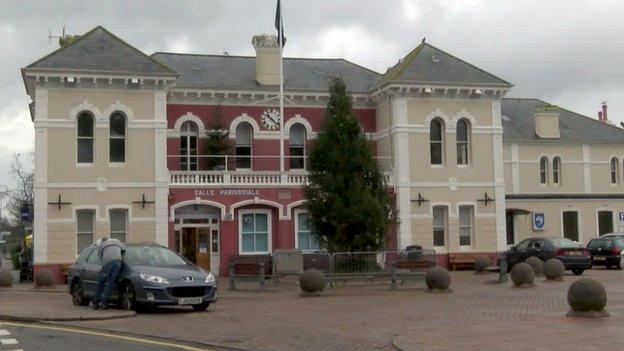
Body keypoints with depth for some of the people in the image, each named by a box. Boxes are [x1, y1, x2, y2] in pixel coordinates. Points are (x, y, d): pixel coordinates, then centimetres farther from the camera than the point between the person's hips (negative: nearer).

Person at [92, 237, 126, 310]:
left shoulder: (100, 246, 27)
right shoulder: (116, 241, 31)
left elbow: (101, 257, 21)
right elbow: (124, 249, 25)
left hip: (107, 263, -1)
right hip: (117, 261, 1)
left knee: (100, 283, 11)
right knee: (111, 284, 4)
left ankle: (95, 303, 12)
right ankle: (104, 303, -1)